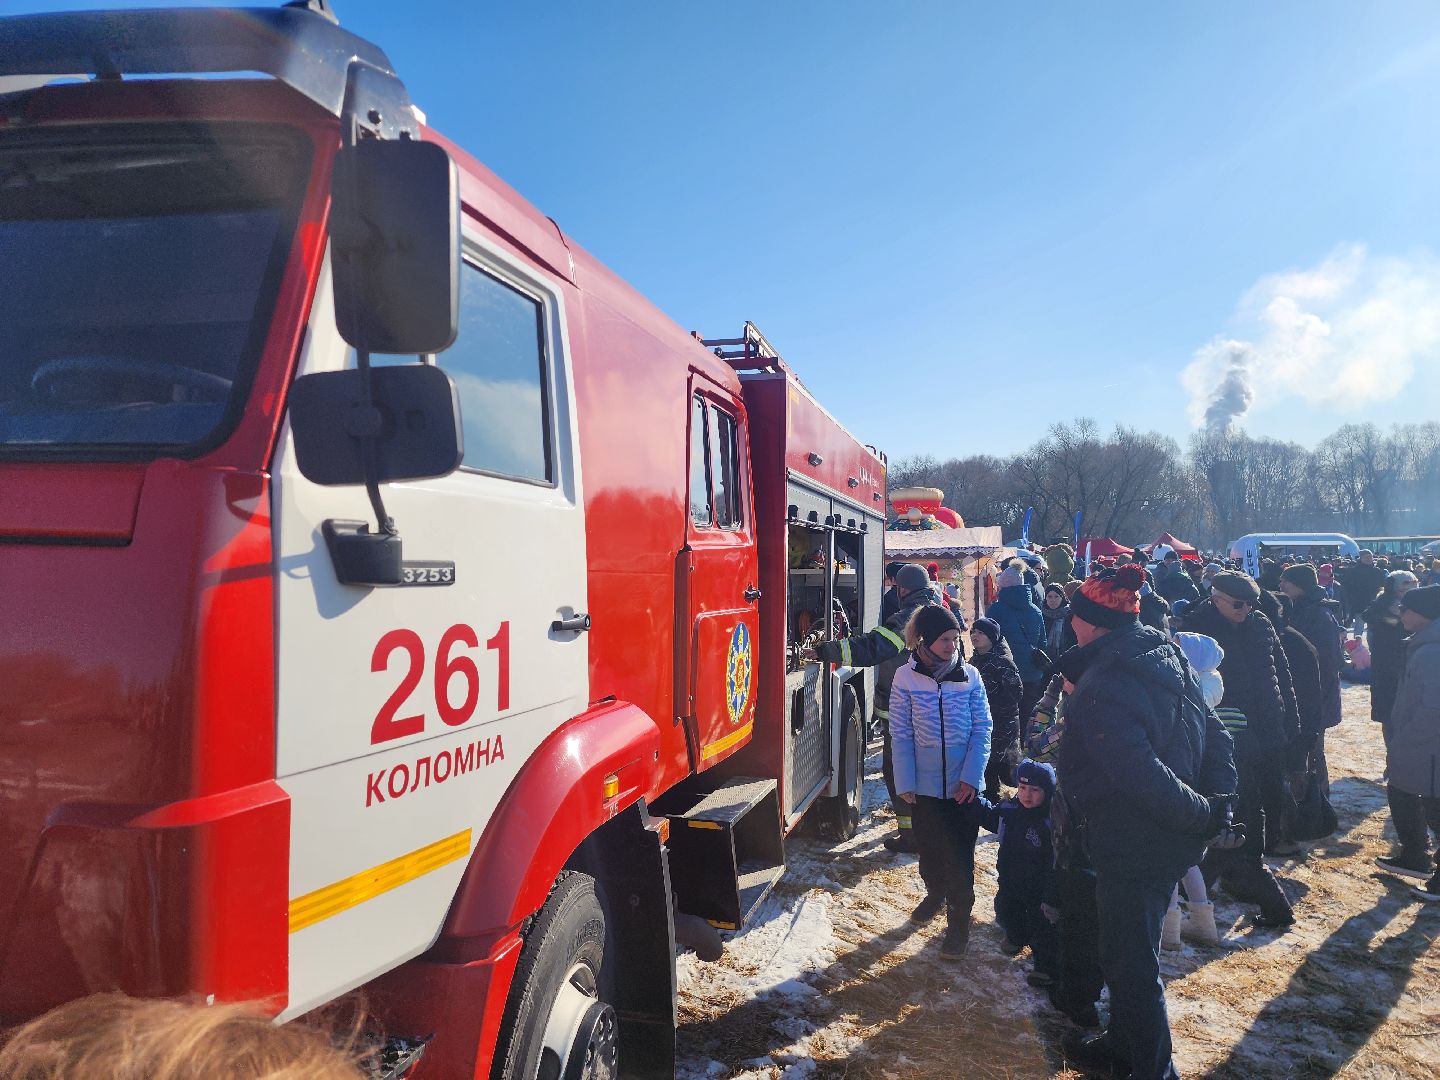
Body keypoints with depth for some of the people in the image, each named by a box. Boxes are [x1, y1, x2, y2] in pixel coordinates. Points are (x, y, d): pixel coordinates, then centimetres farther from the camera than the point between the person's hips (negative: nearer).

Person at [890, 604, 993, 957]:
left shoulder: (970, 675, -6)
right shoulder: (906, 677, -8)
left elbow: (982, 729, -4)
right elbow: (901, 735, -5)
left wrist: (971, 777, -12)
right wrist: (905, 783, -7)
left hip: (963, 784, 0)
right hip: (924, 783, 1)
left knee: (960, 853, 3)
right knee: (929, 846, 17)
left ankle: (959, 920, 18)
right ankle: (936, 893, 43)